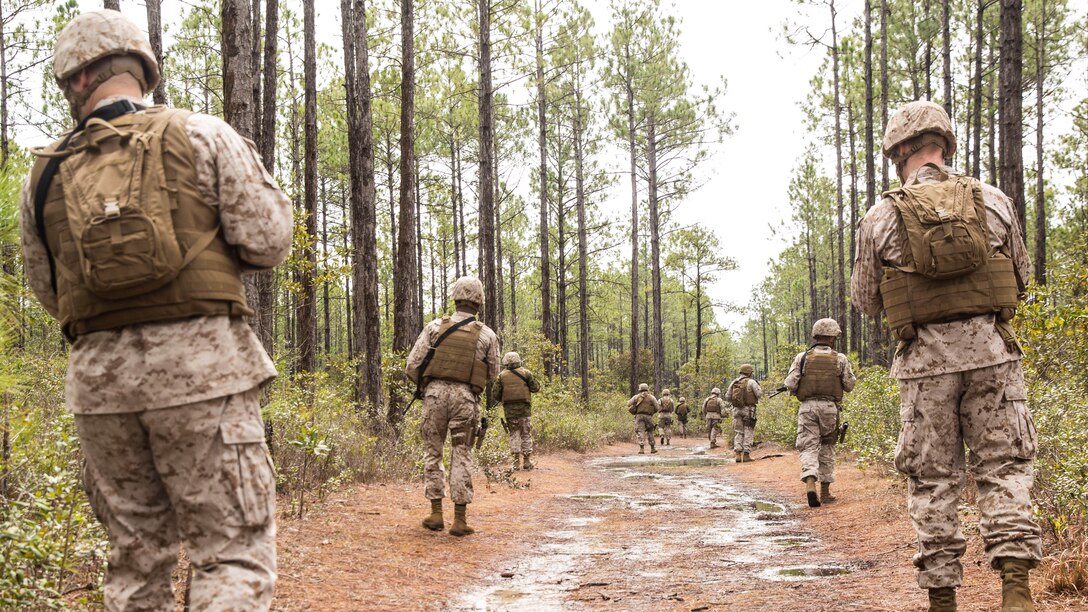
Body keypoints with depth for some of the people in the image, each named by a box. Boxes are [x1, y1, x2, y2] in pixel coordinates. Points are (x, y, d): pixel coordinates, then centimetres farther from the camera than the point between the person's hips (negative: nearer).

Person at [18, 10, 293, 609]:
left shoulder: (45, 175, 10)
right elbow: (268, 241, -4)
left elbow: (50, 293, 17)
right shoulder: (201, 135, 0)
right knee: (233, 554, -2)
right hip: (200, 363, -4)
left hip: (99, 376, 4)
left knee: (135, 554, 14)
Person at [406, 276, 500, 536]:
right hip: (466, 397, 0)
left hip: (436, 392, 0)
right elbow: (492, 374, 10)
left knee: (433, 452, 12)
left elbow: (412, 366, 0)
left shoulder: (435, 327, 1)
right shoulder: (487, 335, 1)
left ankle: (436, 514, 11)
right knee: (461, 457, 5)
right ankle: (459, 519, 3)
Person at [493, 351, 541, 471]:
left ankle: (517, 461, -1)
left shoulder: (502, 375, 3)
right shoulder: (526, 373, 1)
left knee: (514, 434, 6)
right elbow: (536, 388, 0)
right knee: (526, 434, 7)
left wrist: (502, 400, 19)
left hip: (509, 408, 1)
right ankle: (528, 461, 5)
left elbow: (495, 392, 1)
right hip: (524, 407, 0)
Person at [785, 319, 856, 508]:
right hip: (830, 407, 0)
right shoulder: (840, 359, 1)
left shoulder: (802, 357, 0)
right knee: (827, 449, 14)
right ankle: (825, 491, 16)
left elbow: (790, 384, -4)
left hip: (807, 407, 0)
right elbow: (849, 386, 4)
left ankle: (810, 483, -24)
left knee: (809, 447, 0)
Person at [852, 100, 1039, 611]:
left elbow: (865, 300, 7)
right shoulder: (993, 201, 2)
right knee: (1004, 465, 6)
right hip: (990, 348, 1)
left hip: (926, 357, 0)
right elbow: (1021, 272, 15)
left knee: (932, 477, 7)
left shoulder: (881, 217, -1)